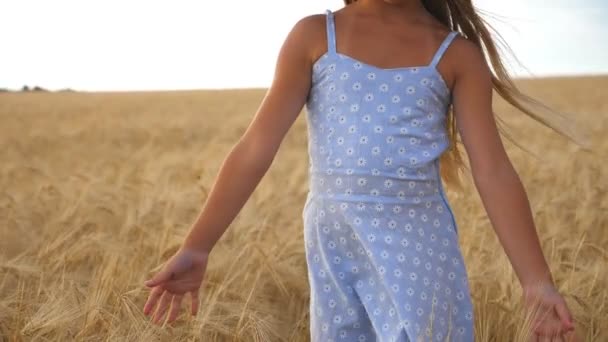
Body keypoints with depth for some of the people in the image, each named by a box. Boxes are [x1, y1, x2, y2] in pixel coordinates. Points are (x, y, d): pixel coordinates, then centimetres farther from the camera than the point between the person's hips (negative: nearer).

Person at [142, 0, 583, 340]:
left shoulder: (457, 53, 1)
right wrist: (197, 247, -8)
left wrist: (537, 281, -9)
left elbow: (493, 170, -3)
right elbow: (256, 148, -2)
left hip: (419, 244, -1)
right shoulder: (313, 36, 1)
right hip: (332, 245, 1)